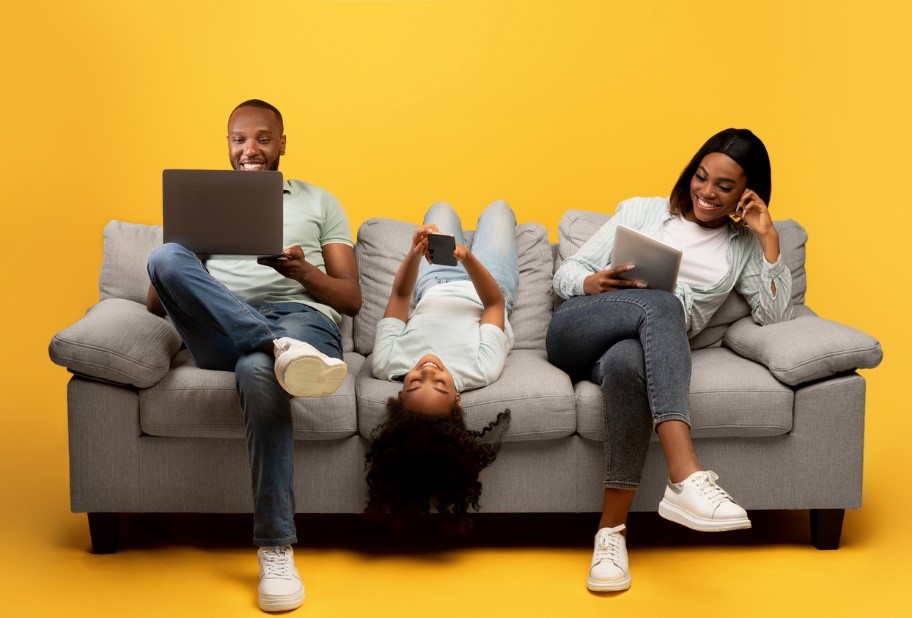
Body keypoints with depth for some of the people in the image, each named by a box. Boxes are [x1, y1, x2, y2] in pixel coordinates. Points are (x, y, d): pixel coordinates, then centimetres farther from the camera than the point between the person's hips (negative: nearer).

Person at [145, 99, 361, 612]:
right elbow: (156, 303, 17)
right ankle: (282, 353, -43)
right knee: (164, 257, -29)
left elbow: (352, 299, 14)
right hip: (221, 335, 2)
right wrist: (175, 275, -9)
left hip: (303, 316, -2)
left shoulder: (319, 202, 24)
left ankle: (276, 550, -38)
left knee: (258, 371, -41)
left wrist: (304, 271, -8)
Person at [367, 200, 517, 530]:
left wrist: (415, 252, -46)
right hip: (482, 297, -1)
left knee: (442, 208, 26)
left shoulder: (386, 365, -46)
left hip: (436, 290, 1)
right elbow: (494, 301, -35)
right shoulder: (480, 371, -50)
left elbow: (400, 296, -31)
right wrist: (467, 256, -47)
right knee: (497, 208, 22)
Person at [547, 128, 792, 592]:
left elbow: (774, 315, 7)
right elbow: (564, 274, 16)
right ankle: (687, 476, -51)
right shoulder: (640, 210, 20)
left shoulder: (742, 247, 23)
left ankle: (611, 531, -39)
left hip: (642, 347, 1)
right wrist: (593, 284, -7)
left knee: (628, 361, -41)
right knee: (662, 304, -36)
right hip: (576, 329, 0)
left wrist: (768, 237, 4)